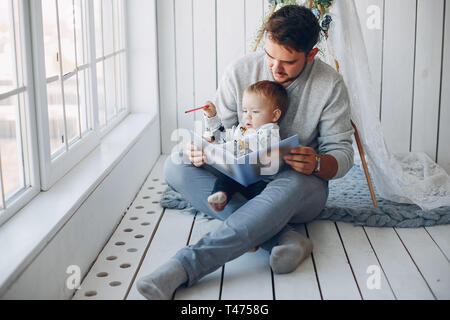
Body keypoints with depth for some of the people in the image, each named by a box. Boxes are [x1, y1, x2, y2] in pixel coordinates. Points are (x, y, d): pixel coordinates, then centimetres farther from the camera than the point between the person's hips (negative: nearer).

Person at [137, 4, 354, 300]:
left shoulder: (330, 84, -8)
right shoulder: (241, 71, -5)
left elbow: (342, 153, -6)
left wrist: (317, 163, -30)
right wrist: (201, 148, -23)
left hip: (300, 186, -3)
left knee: (293, 185, -41)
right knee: (176, 166, -23)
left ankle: (184, 266, -49)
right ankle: (281, 236, -35)